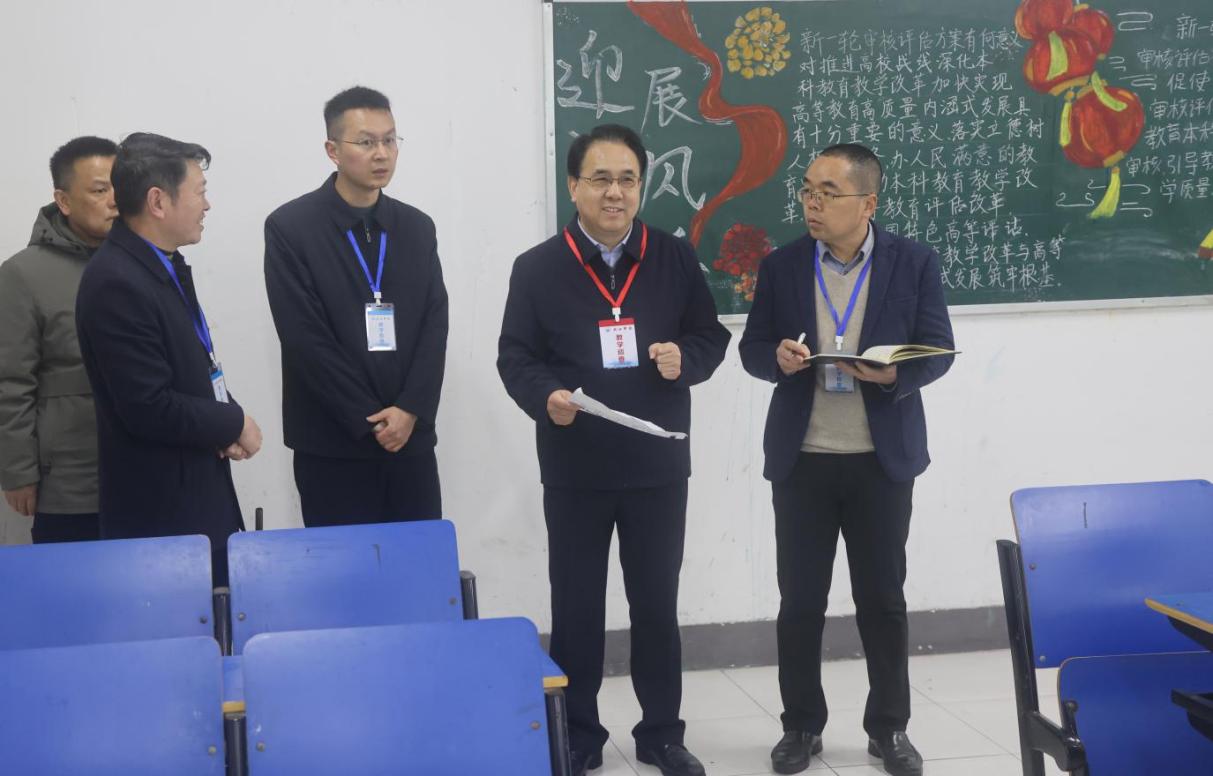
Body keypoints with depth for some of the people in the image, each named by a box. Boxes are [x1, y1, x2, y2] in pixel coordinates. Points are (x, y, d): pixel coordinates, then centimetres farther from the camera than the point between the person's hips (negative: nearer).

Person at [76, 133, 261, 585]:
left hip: (198, 496, 9)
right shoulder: (117, 284, -22)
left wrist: (223, 426, 0)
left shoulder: (162, 262, 8)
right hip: (160, 512, -9)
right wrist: (234, 424, -10)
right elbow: (150, 408, -24)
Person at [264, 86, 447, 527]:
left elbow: (435, 327, 5)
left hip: (410, 437, 4)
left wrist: (410, 411, -9)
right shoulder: (290, 227, -5)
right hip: (332, 444, -4)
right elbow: (305, 339, -11)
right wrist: (370, 421, -12)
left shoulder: (417, 227, 9)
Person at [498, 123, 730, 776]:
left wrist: (686, 357, -14)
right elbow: (515, 358, -2)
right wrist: (545, 397, -22)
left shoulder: (675, 259, 3)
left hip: (658, 465, 1)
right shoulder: (537, 268, -3)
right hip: (575, 470, -1)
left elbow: (711, 335, 8)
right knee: (576, 608, 9)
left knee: (657, 604, 11)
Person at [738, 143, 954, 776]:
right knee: (800, 599, 7)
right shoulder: (781, 265, 2)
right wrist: (779, 358, -17)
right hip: (801, 458, 1)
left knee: (883, 598, 8)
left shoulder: (914, 263, -2)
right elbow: (752, 348, 5)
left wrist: (895, 374, -21)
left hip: (882, 458, -1)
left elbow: (938, 349, -1)